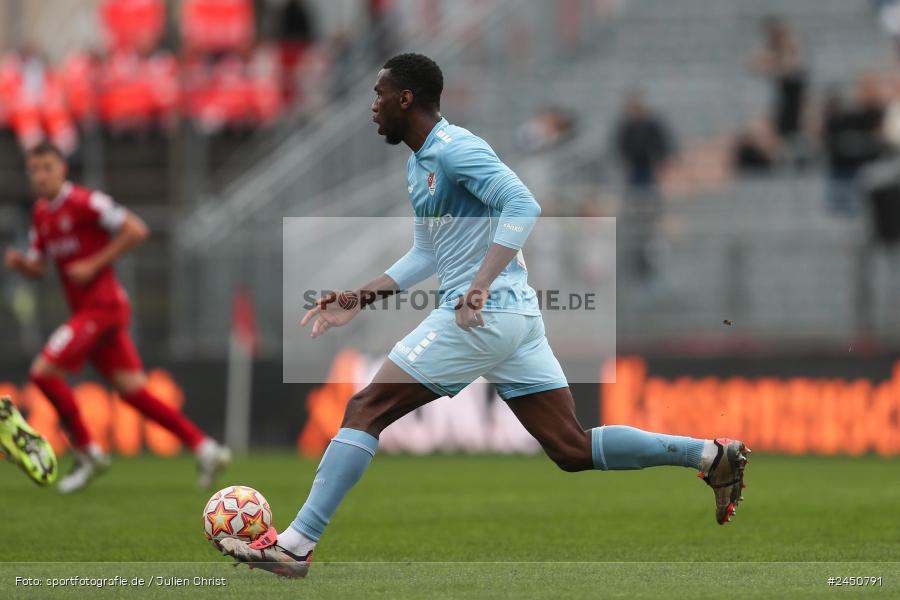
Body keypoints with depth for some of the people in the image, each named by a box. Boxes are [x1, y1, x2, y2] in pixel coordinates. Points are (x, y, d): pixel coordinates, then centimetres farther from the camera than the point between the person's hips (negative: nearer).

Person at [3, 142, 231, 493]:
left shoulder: (84, 202, -12)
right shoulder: (41, 214, 14)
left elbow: (136, 230, -16)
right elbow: (37, 267, 20)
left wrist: (94, 264, -17)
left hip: (102, 305, -9)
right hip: (85, 310, 9)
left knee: (43, 371, -14)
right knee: (132, 390, 5)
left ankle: (88, 454, -3)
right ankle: (204, 448, 7)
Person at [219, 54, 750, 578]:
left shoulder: (453, 149, -11)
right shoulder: (420, 163, 19)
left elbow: (523, 205, -23)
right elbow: (427, 255, 27)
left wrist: (481, 283, -32)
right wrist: (359, 300, 21)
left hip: (483, 315, -10)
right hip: (517, 318, 10)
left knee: (366, 410, -7)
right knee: (576, 450, 8)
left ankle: (296, 544, -7)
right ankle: (710, 454, 4)